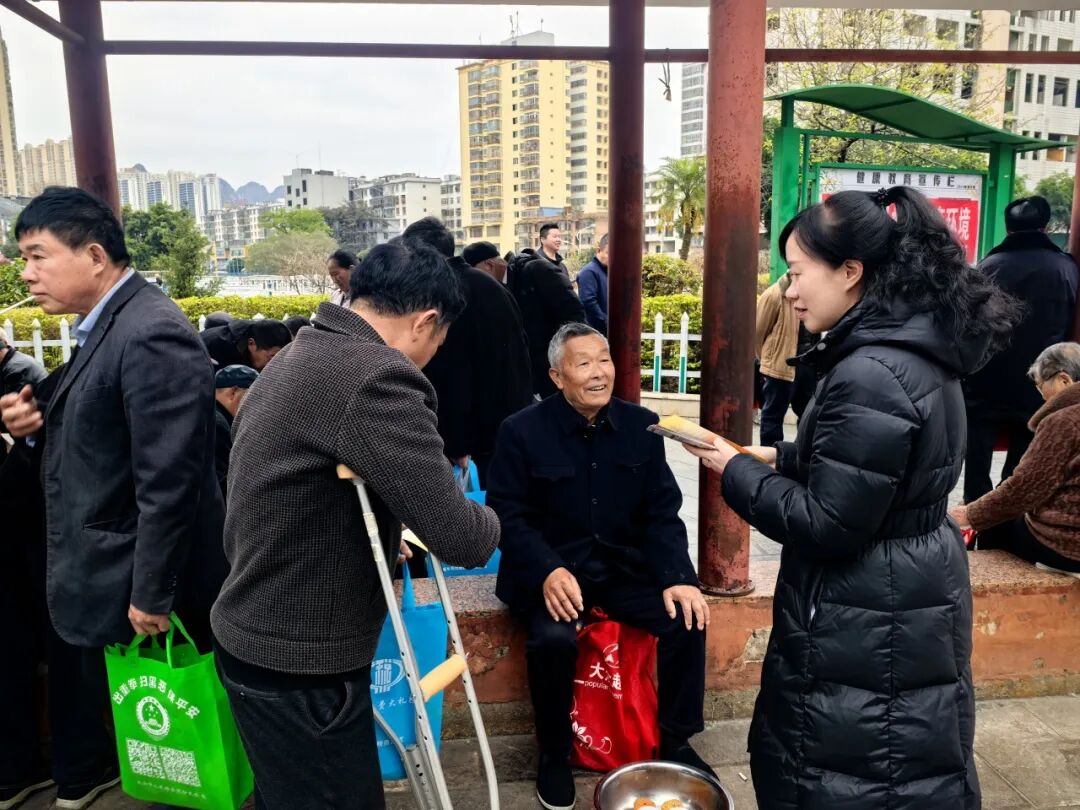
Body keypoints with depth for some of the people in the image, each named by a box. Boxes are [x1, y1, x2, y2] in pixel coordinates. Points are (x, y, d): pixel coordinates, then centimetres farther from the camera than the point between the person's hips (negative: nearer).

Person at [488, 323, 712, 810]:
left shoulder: (641, 425, 2)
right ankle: (554, 755, -1)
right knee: (553, 638, -31)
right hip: (552, 570, -3)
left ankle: (676, 742, 8)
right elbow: (508, 514, -10)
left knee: (686, 619, -17)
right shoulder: (522, 431, -8)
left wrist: (676, 577, -12)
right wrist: (548, 571, -26)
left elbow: (662, 512, 3)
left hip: (625, 566, 4)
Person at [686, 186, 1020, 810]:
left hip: (869, 625, -10)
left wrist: (736, 471, -13)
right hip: (906, 606, 10)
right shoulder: (917, 351, 4)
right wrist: (782, 457, 9)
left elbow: (826, 525, -24)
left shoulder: (871, 375, -27)